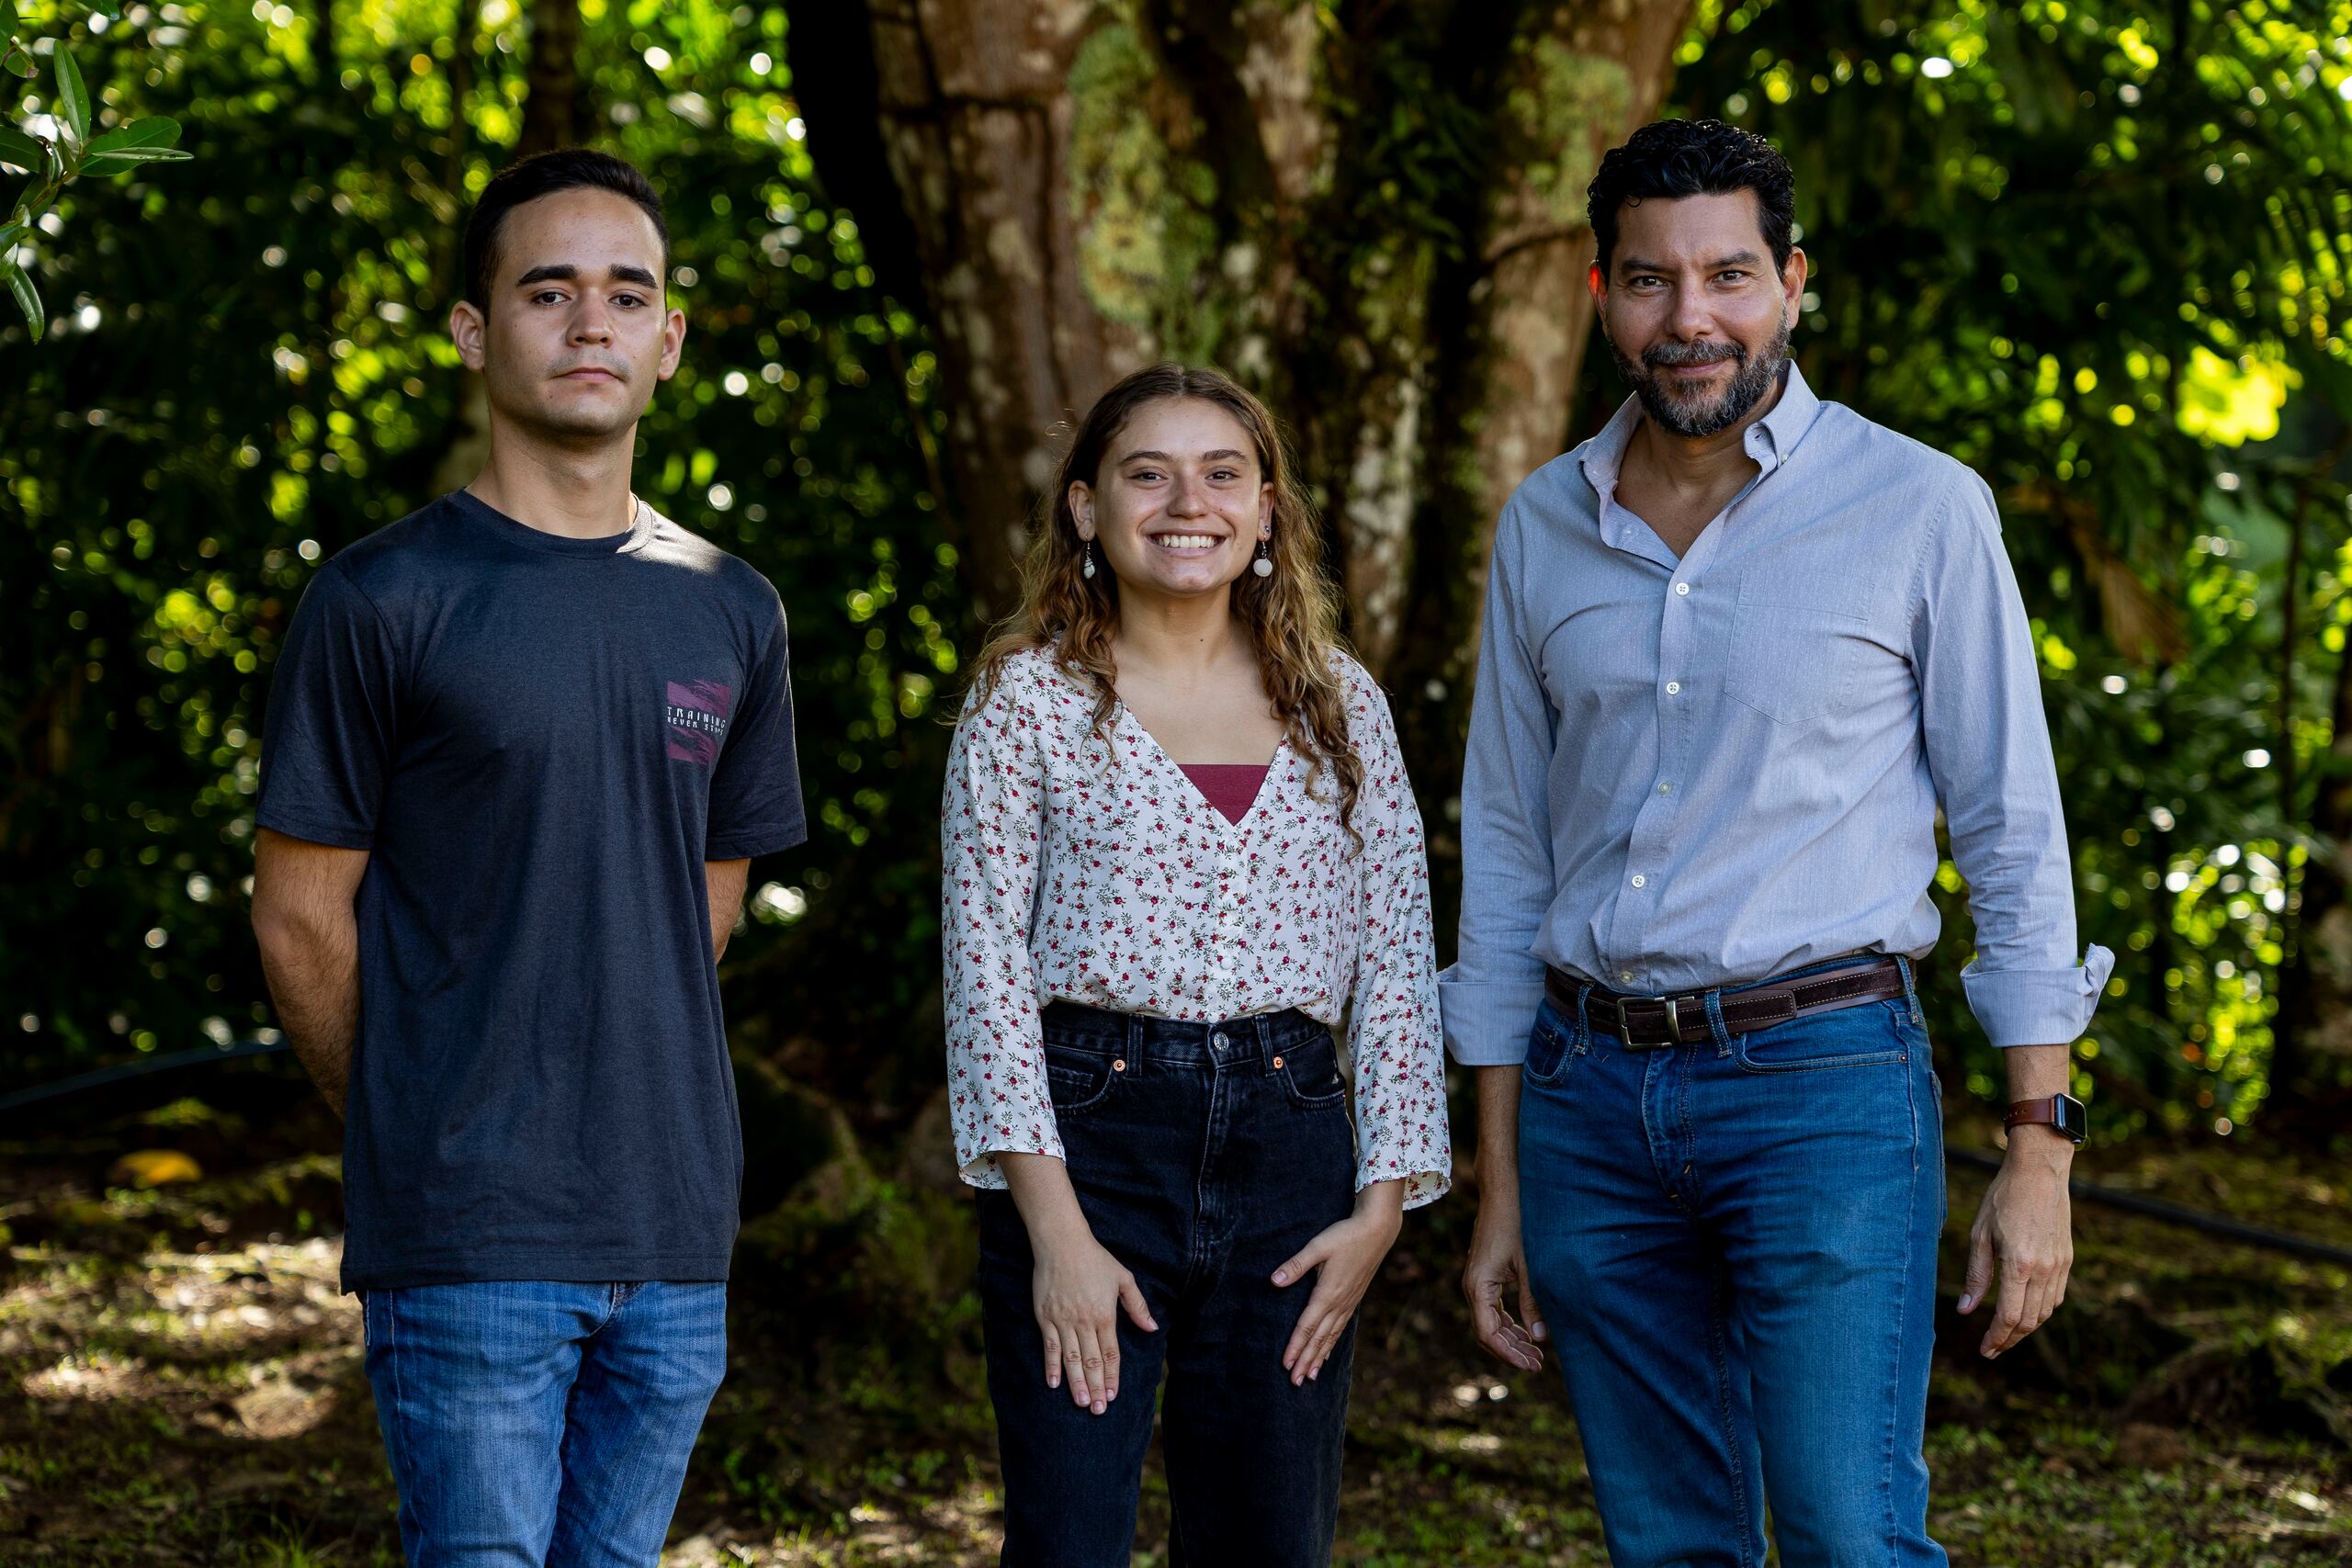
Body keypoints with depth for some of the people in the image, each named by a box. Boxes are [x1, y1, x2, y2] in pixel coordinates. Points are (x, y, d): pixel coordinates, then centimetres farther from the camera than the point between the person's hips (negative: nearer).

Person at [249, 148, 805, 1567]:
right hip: (469, 1238, -5)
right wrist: (408, 1126, 6)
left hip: (676, 1233, 5)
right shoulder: (386, 598, -5)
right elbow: (300, 914, -1)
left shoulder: (732, 614, 10)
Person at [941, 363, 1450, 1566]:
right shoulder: (1030, 700, 1)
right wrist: (1054, 1227, -12)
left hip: (1290, 1147, 3)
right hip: (1089, 1135, -3)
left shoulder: (1340, 706, 11)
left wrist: (1384, 1199, -2)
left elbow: (1397, 962, 9)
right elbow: (986, 967, -4)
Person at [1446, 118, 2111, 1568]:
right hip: (1589, 1094, 4)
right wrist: (1499, 1188, 12)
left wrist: (2041, 1149, -5)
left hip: (1825, 1081, -4)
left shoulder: (1922, 509, -3)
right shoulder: (1544, 528, 8)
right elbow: (1505, 853, 13)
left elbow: (2014, 834, -1)